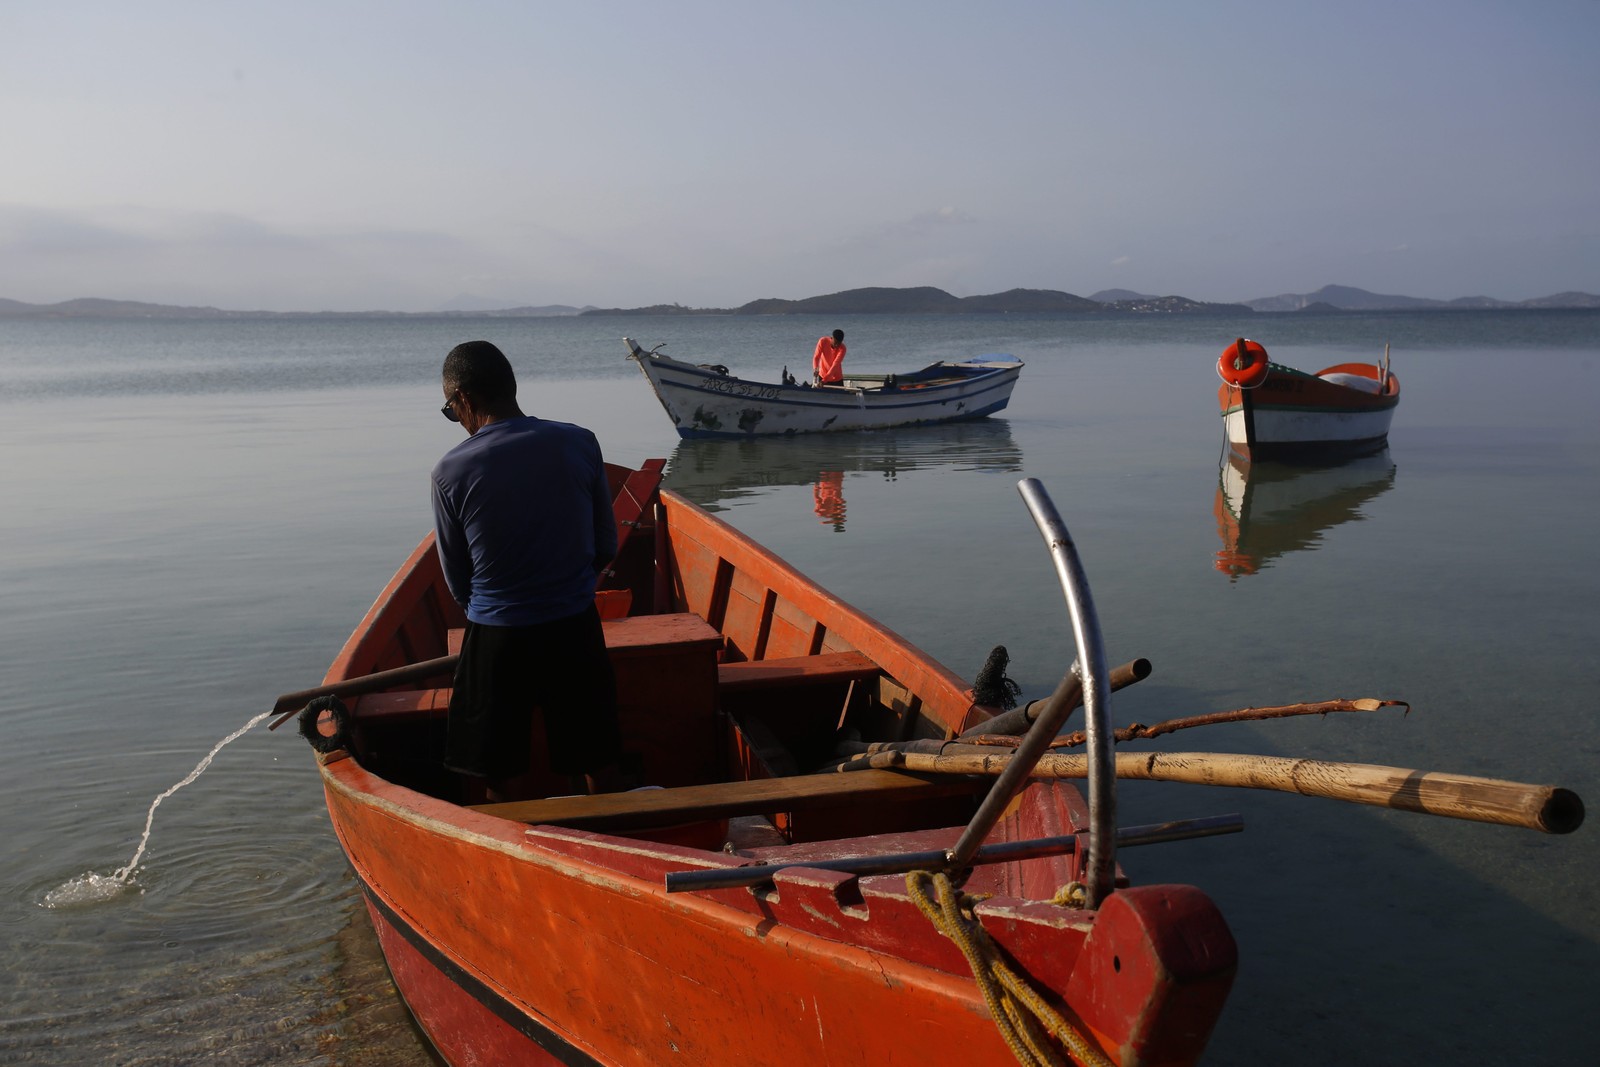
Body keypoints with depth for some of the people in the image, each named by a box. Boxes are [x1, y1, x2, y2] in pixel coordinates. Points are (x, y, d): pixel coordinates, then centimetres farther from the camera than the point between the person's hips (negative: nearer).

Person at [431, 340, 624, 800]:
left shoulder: (452, 472, -12)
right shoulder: (580, 443, -6)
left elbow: (456, 579, 1)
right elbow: (605, 547, 4)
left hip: (496, 640, -2)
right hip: (577, 629, 2)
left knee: (504, 782, 13)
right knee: (596, 767, 16)